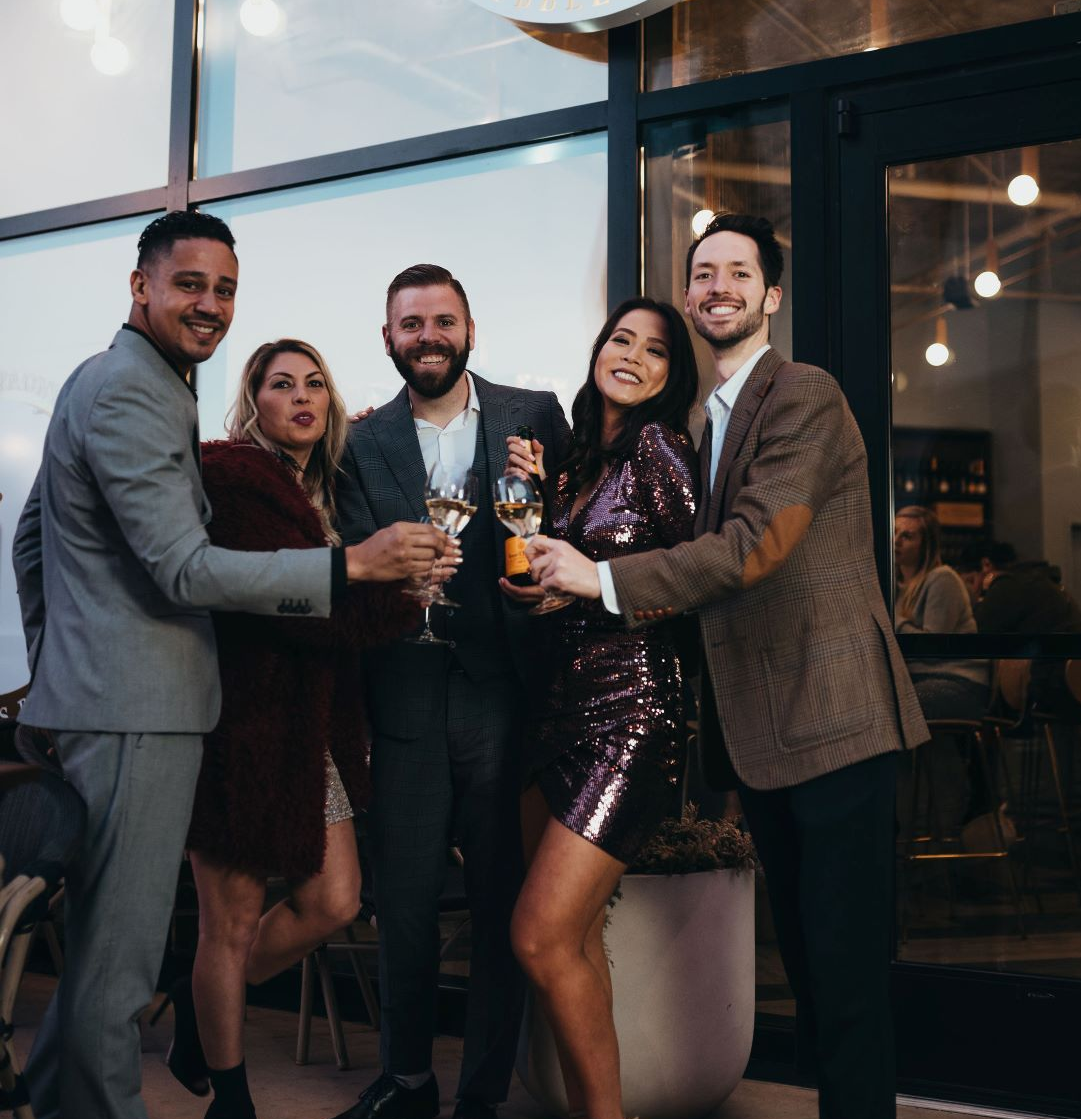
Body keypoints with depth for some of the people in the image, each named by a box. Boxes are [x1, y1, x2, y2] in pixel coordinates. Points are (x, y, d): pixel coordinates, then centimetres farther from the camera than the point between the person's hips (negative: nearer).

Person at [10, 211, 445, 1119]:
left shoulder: (107, 381, 19)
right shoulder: (130, 391, -15)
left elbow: (30, 539, 24)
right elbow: (187, 570, -21)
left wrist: (55, 659, 26)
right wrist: (352, 564, -22)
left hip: (89, 698, 11)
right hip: (135, 713, -11)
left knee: (100, 944, 20)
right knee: (119, 957, -3)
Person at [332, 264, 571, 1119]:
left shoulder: (534, 414, 4)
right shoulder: (364, 444, 8)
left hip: (506, 695, -1)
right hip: (408, 702, 1)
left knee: (504, 905, 6)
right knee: (404, 904, 9)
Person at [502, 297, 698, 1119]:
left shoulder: (657, 445, -7)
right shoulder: (584, 456, 16)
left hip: (634, 712, -8)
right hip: (566, 708, 8)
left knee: (543, 937, -10)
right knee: (574, 939, 11)